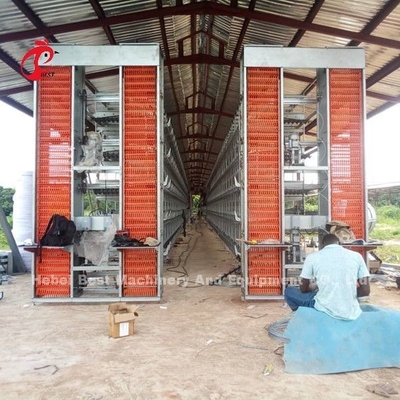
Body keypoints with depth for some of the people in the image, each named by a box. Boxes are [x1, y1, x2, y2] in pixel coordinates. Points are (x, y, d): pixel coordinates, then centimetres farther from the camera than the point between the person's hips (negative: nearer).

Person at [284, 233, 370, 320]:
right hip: (350, 314, 3)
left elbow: (303, 289, 8)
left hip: (325, 309, -3)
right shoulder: (356, 256, 3)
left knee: (289, 291, 21)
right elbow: (366, 291, 2)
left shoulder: (312, 257, -1)